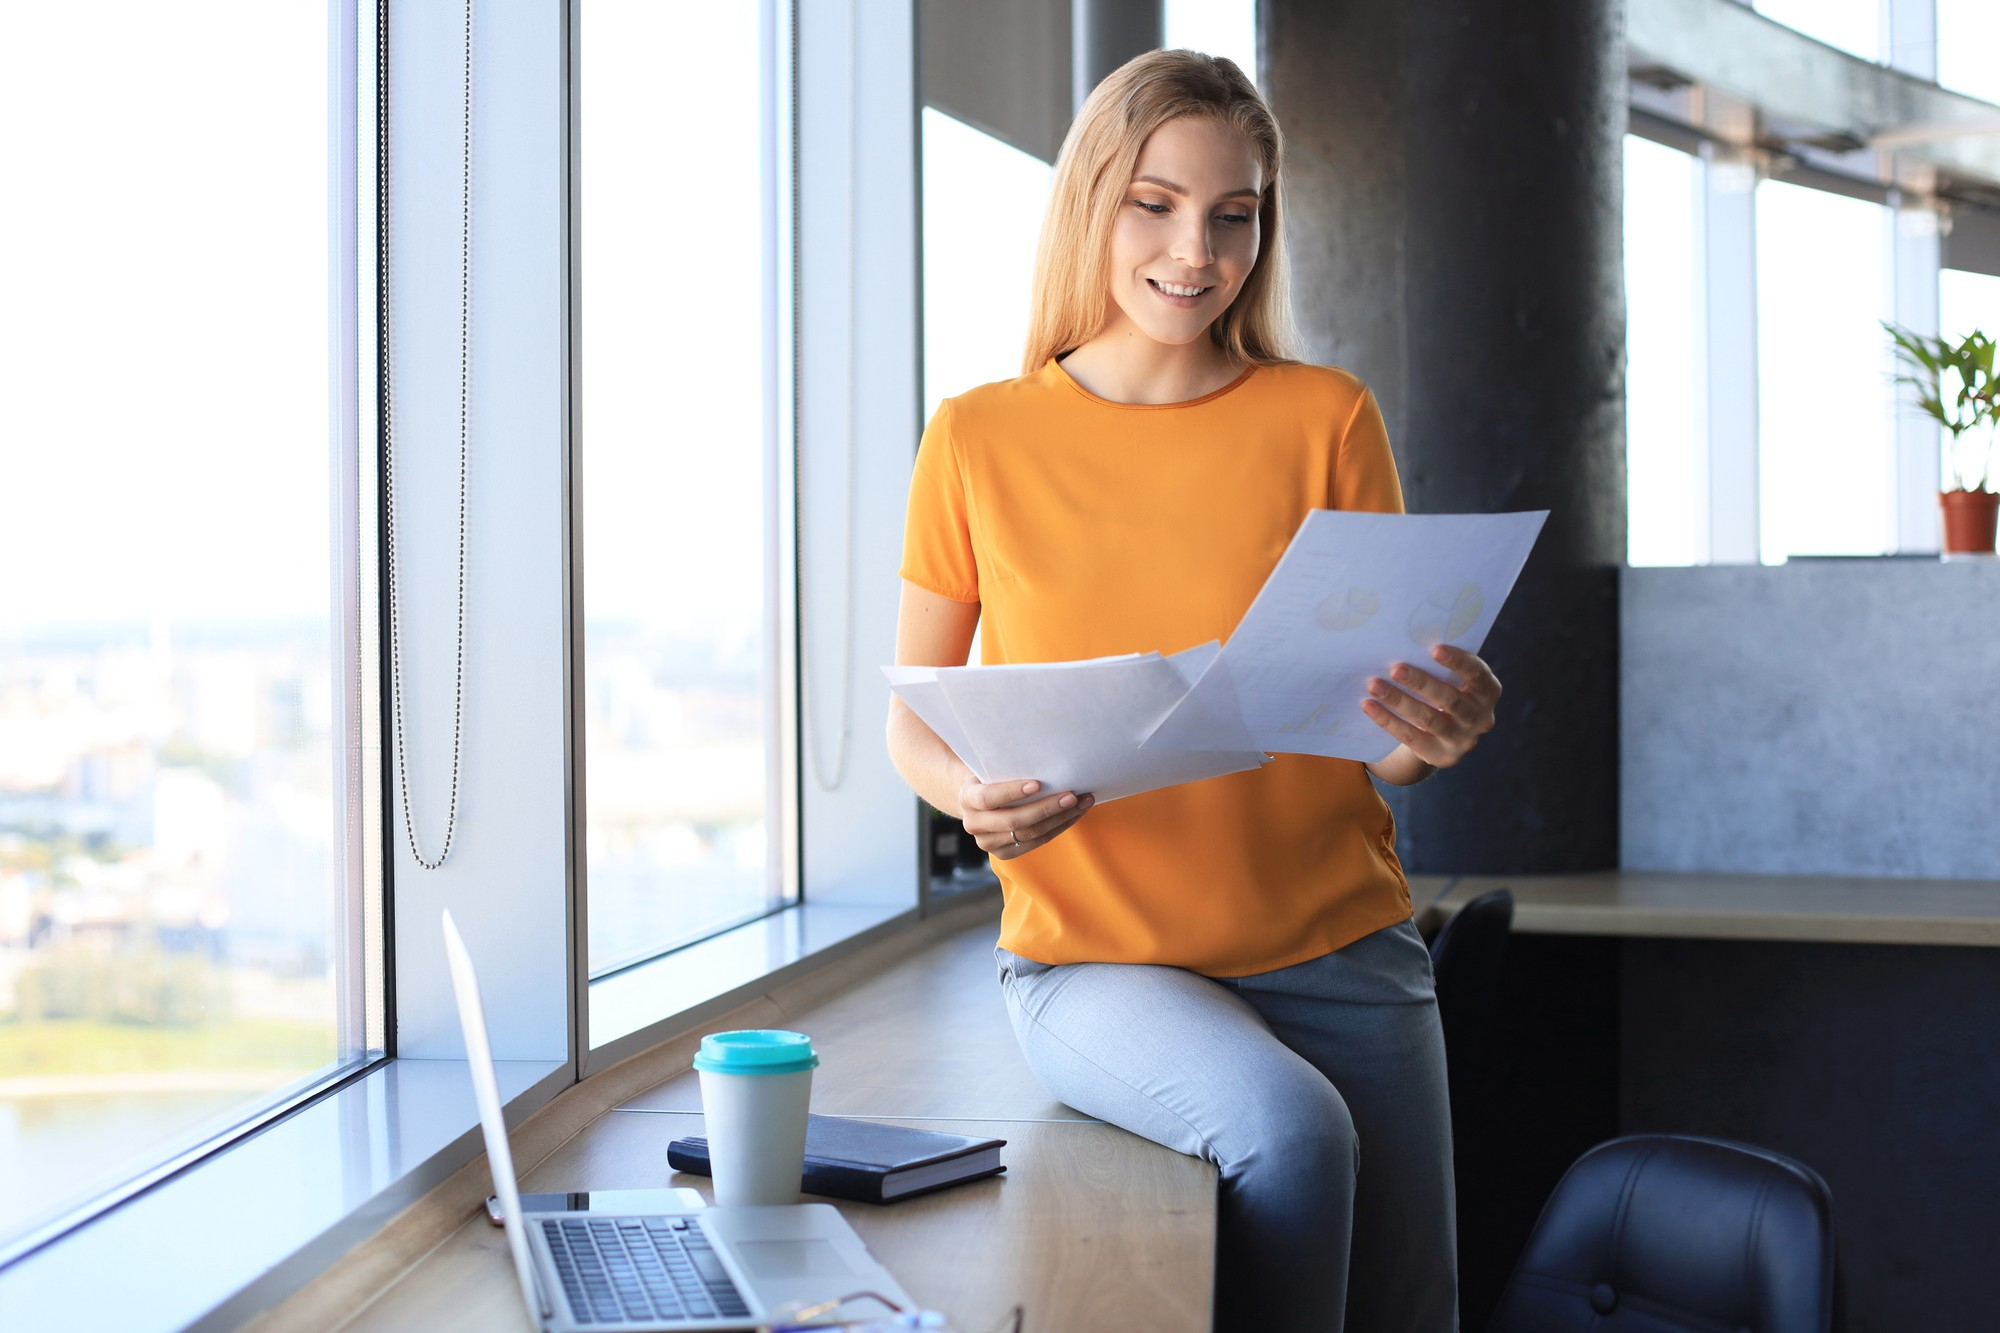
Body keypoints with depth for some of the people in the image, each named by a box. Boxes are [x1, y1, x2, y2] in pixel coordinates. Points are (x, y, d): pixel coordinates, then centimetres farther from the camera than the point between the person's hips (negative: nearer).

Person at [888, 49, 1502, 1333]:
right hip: (1094, 952, -2)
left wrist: (1434, 730, -23)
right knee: (1287, 1124, -30)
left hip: (1337, 947, 2)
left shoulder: (1328, 420, 2)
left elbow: (1386, 718, 2)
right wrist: (974, 791, -18)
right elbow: (914, 717, 5)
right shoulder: (981, 441, 0)